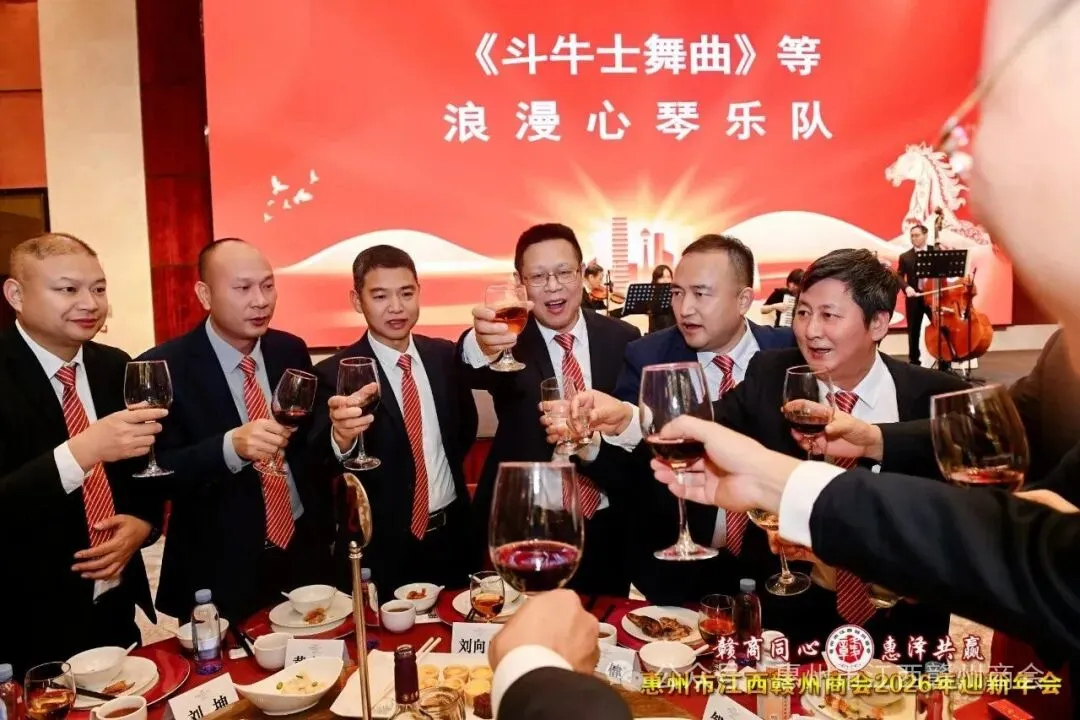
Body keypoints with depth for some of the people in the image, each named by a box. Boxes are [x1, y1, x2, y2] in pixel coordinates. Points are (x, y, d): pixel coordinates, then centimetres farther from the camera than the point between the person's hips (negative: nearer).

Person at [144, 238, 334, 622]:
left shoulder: (291, 351, 1)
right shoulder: (164, 367, -13)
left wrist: (325, 529, 10)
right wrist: (231, 446, -34)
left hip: (304, 551, 5)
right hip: (220, 570, -4)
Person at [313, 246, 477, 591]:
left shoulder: (444, 355, -1)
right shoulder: (334, 373, -14)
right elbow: (324, 467, -25)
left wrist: (448, 474, 6)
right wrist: (341, 437, -44)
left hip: (451, 533, 5)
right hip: (380, 547, -4)